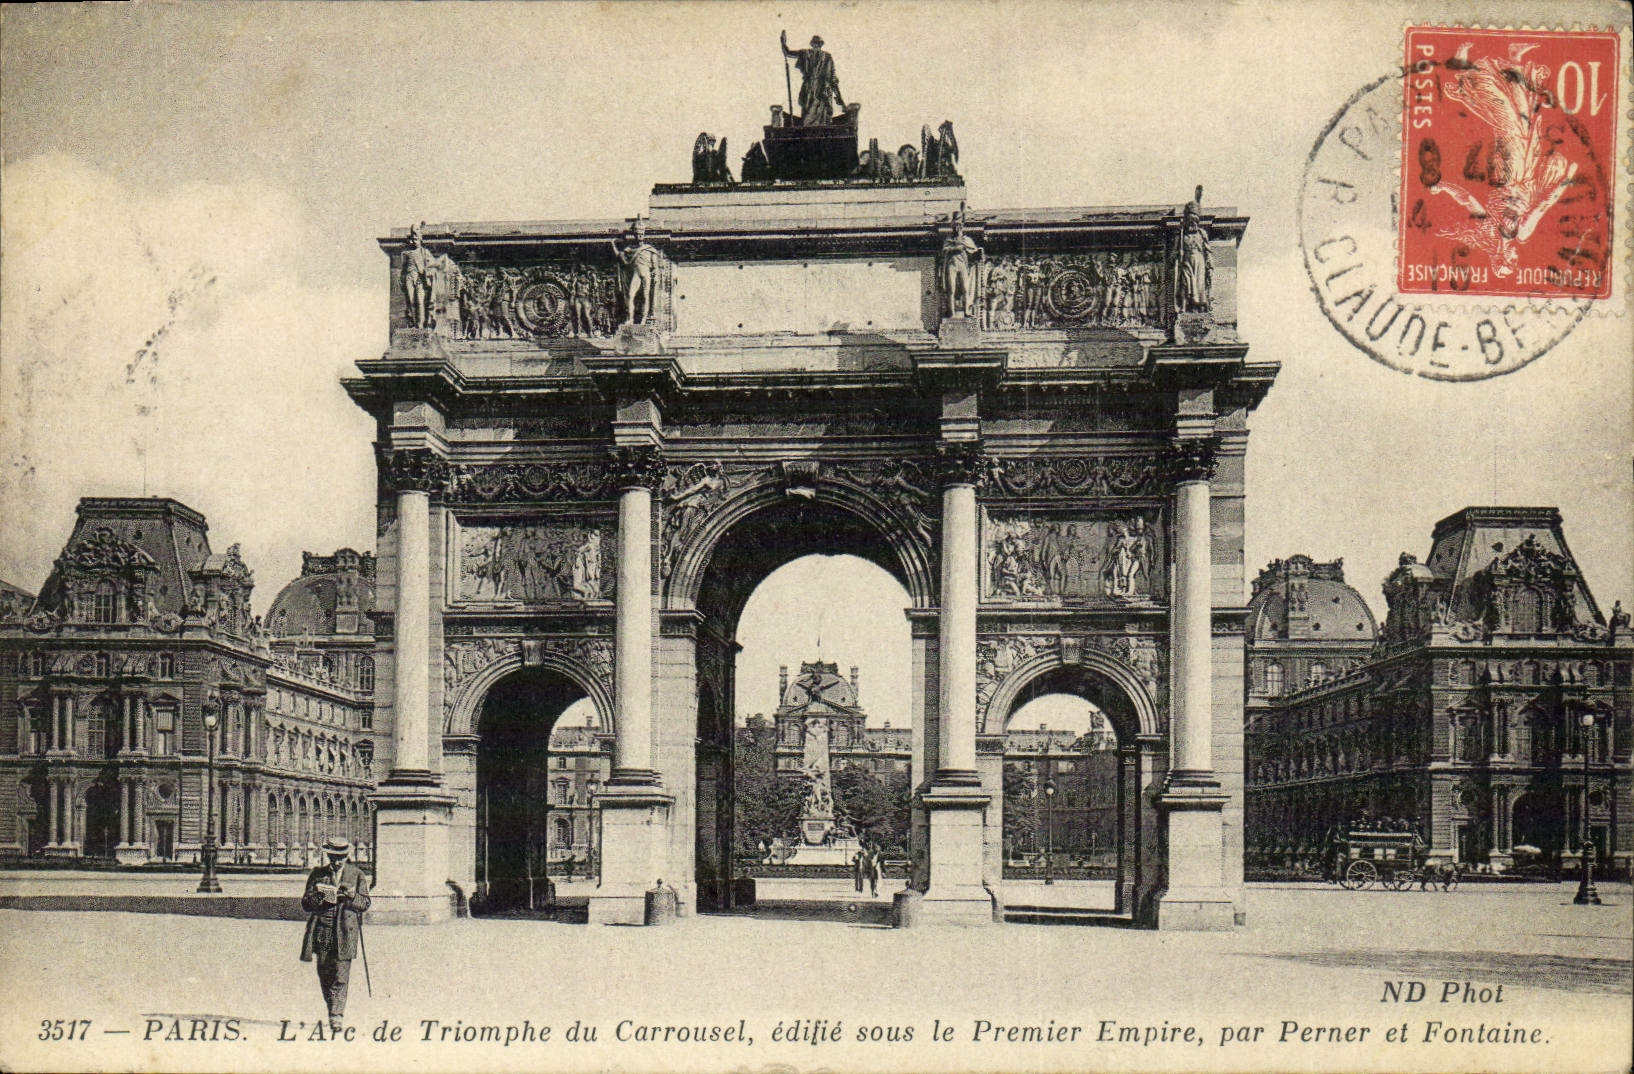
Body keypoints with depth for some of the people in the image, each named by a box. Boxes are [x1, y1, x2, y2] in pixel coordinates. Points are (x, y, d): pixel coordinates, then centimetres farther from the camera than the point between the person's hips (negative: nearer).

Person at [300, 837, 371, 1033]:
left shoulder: (357, 875, 7)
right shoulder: (318, 874, 10)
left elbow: (365, 903, 5)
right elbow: (305, 904, 7)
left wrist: (352, 896, -16)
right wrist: (317, 895, -15)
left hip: (346, 930, -2)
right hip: (322, 930, 2)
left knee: (341, 976, -10)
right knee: (324, 974, 7)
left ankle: (337, 1016, -10)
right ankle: (336, 1010, 23)